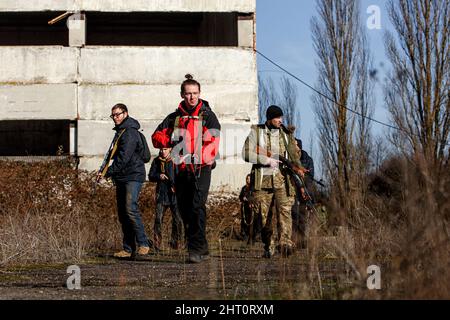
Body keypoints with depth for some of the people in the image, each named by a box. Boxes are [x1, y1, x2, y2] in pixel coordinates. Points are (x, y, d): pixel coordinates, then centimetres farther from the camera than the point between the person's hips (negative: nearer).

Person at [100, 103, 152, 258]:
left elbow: (124, 157, -19)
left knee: (131, 209, -21)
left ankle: (143, 244, -18)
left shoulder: (130, 132, -11)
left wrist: (109, 171, -17)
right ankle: (128, 249, 9)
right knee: (122, 213, 7)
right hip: (121, 178, 10)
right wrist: (110, 172, 12)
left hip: (133, 176, -10)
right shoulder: (120, 132, 20)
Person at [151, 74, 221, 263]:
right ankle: (202, 249, 18)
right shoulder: (174, 118, 15)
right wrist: (171, 141, -11)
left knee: (197, 207, -18)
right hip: (181, 170, 5)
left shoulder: (208, 116, 4)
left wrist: (197, 159, -22)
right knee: (185, 210, 7)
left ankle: (196, 250, -20)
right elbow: (156, 137, 10)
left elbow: (213, 144, -8)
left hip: (201, 170, -5)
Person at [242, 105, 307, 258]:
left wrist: (298, 167, -14)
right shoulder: (256, 132, 3)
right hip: (263, 180, -1)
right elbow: (246, 153, -6)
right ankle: (268, 247, 17)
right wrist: (268, 160, -14)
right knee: (264, 215, 4)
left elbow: (293, 154, 7)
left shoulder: (286, 134, 12)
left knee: (284, 210, -18)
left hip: (282, 178, 1)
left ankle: (285, 243, -28)